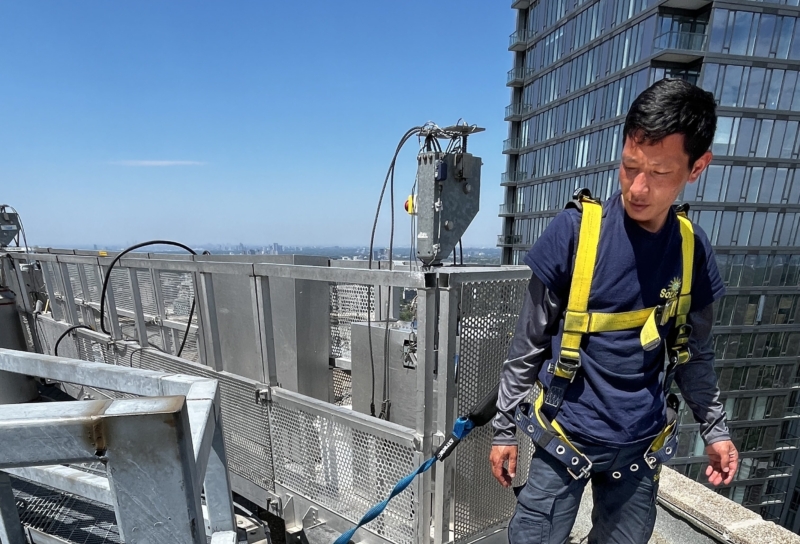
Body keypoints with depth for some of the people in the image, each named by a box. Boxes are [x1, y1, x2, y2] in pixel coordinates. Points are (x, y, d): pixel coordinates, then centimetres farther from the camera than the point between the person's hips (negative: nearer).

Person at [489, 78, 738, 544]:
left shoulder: (693, 249, -4)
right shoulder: (575, 230, -16)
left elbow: (694, 353, 11)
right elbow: (529, 343, -10)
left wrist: (715, 428, 12)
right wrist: (506, 427, -6)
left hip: (643, 446, 4)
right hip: (565, 438, -3)